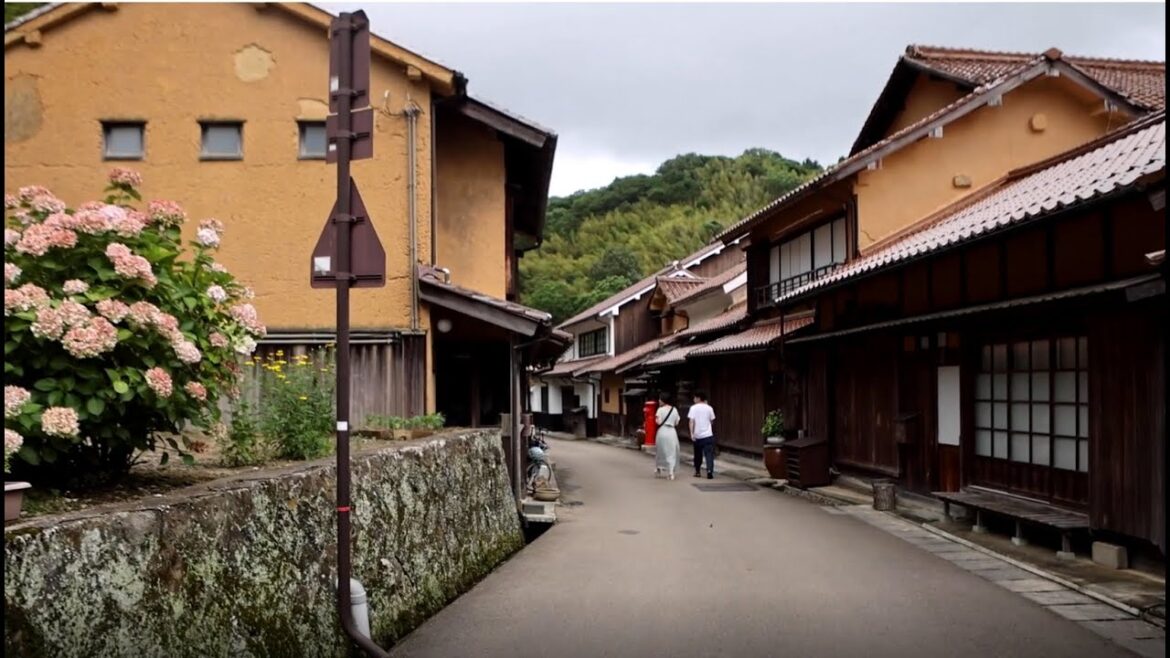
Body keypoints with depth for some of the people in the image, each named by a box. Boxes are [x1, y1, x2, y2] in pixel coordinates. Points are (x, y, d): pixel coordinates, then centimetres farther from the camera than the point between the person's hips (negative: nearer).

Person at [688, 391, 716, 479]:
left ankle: (697, 471, 21)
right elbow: (712, 421, 9)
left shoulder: (693, 408, -3)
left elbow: (691, 421, -10)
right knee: (709, 454, -2)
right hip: (708, 435, 0)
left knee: (698, 454, 14)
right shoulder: (709, 408, 3)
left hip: (697, 435, 0)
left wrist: (692, 434, -10)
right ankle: (709, 471, -18)